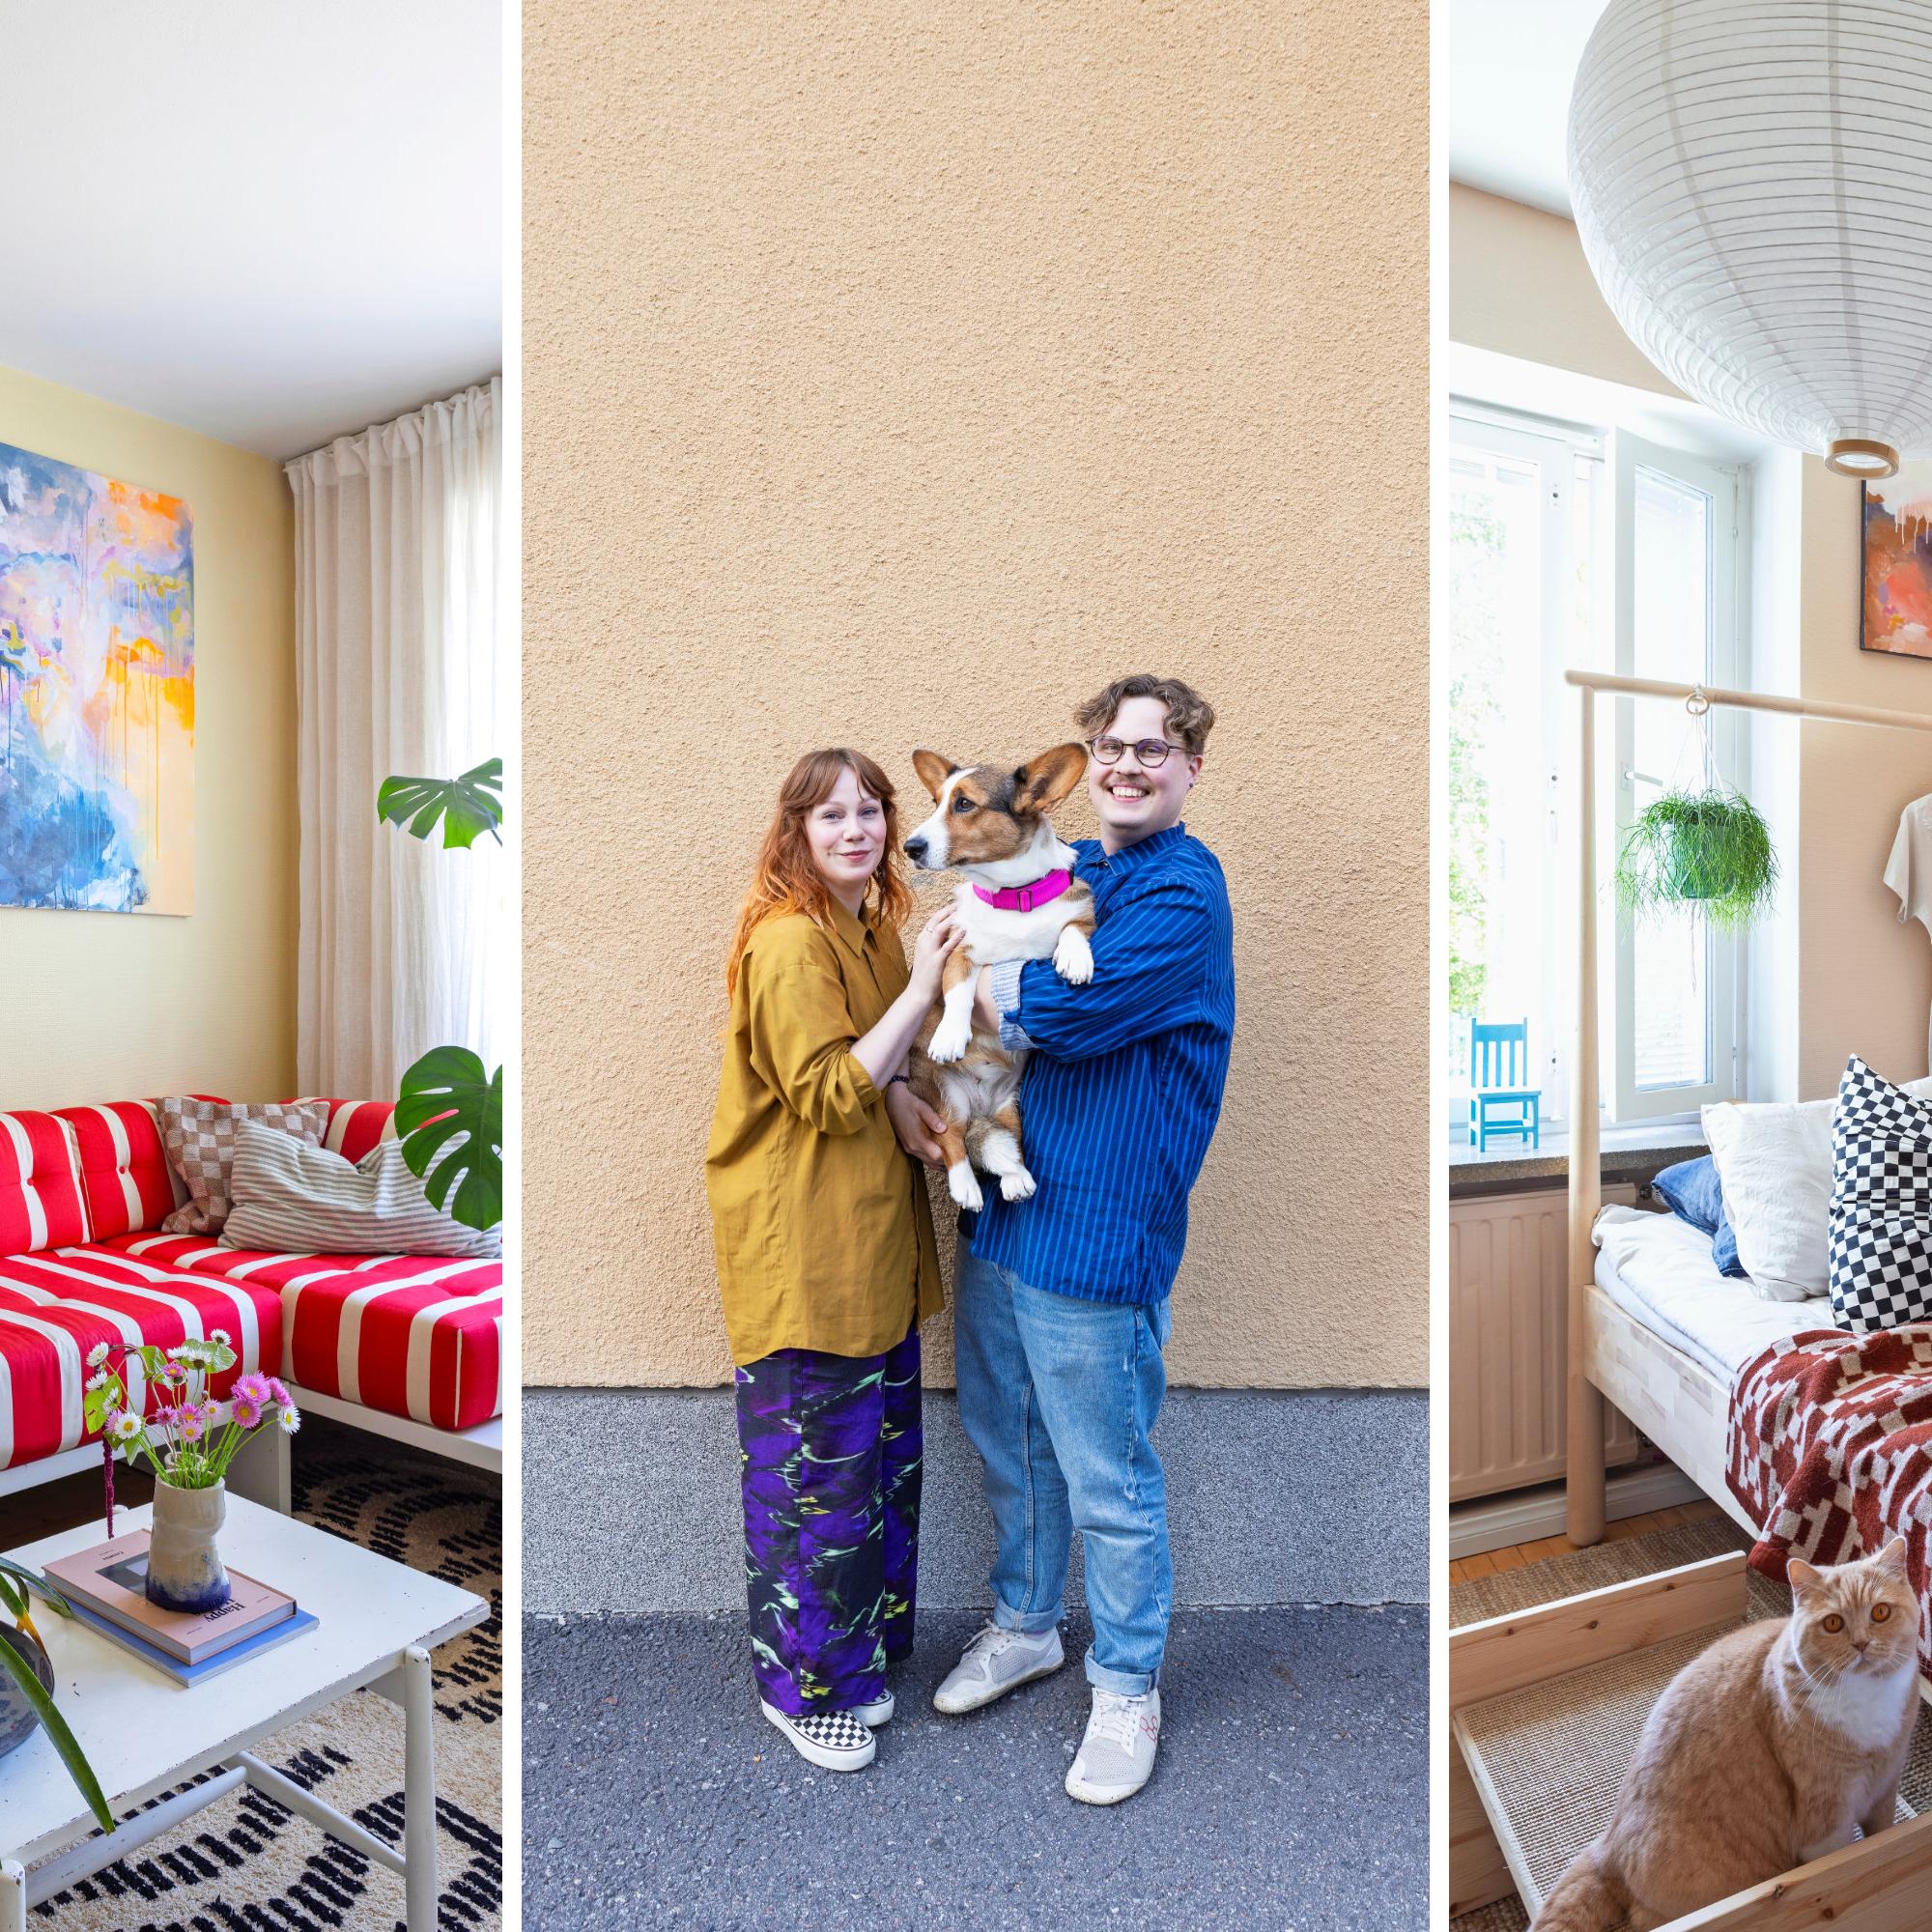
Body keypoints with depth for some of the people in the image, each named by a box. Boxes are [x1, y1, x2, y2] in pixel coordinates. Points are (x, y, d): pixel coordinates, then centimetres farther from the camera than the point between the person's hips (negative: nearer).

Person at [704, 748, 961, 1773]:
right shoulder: (788, 945, -18)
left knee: (876, 1452, 20)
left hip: (873, 1238, 9)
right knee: (815, 1467, 6)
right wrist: (920, 987, -21)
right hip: (799, 1247, -8)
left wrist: (901, 1093, -6)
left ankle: (854, 1650, 41)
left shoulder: (876, 927, 9)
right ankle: (801, 1684, 29)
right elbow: (833, 1095, -21)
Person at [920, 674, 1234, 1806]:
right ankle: (1026, 1626, 47)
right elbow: (964, 1005, 14)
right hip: (999, 1203, 8)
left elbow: (1065, 1014, -26)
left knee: (1108, 1482, 9)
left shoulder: (1184, 893, -14)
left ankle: (1128, 1690, 34)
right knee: (1009, 1444, 23)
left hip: (1094, 1229, -7)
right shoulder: (1064, 869, 12)